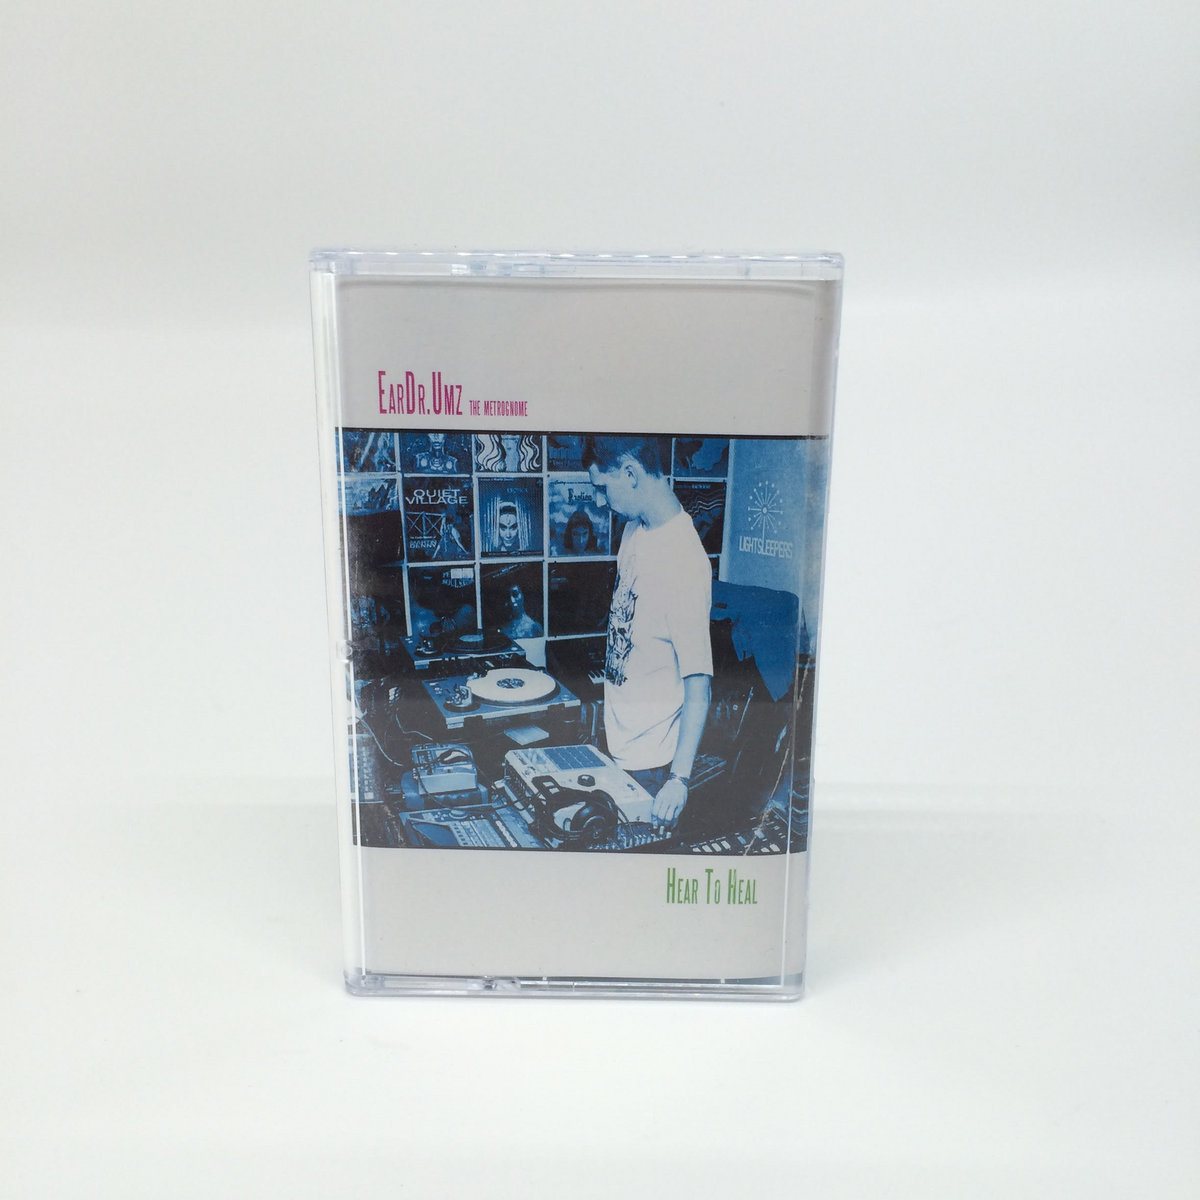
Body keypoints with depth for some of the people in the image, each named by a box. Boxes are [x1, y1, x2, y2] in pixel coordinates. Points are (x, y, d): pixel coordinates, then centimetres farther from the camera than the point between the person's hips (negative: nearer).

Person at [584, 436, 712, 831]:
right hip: (616, 739, 8)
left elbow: (698, 682, -28)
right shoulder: (635, 529, 0)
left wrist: (680, 778, -31)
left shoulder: (683, 564, -28)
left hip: (649, 759, -8)